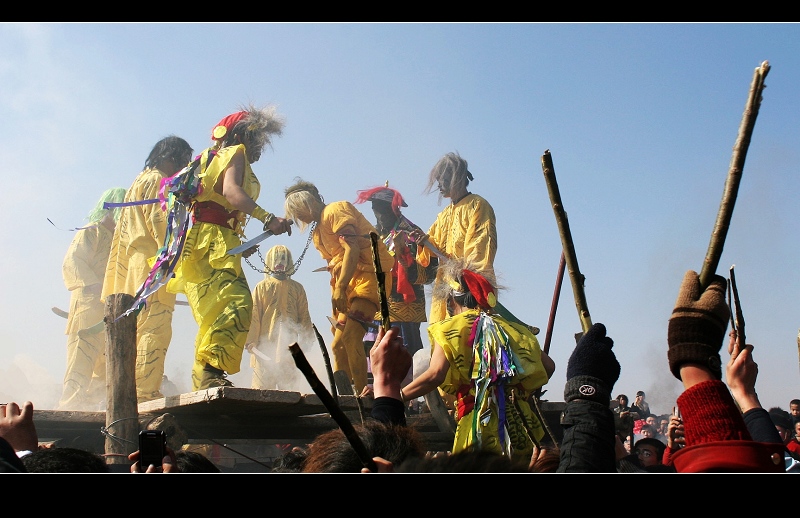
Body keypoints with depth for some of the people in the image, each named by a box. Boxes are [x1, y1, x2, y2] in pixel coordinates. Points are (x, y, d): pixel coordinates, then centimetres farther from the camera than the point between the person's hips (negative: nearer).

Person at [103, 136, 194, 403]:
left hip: (134, 267, 10)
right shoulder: (156, 181, -2)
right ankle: (145, 392, -19)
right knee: (154, 330, -14)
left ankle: (134, 390, 9)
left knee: (141, 330, 9)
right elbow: (159, 222, -14)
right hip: (152, 264, -10)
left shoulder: (140, 180, 27)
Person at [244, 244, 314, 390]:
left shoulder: (261, 286, -2)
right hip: (289, 345, 1)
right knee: (289, 383, 5)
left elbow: (254, 315, -3)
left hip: (265, 342, -1)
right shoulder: (297, 288, 2)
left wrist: (251, 340, 1)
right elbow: (304, 316, 6)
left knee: (262, 383, 1)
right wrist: (307, 339, 15)